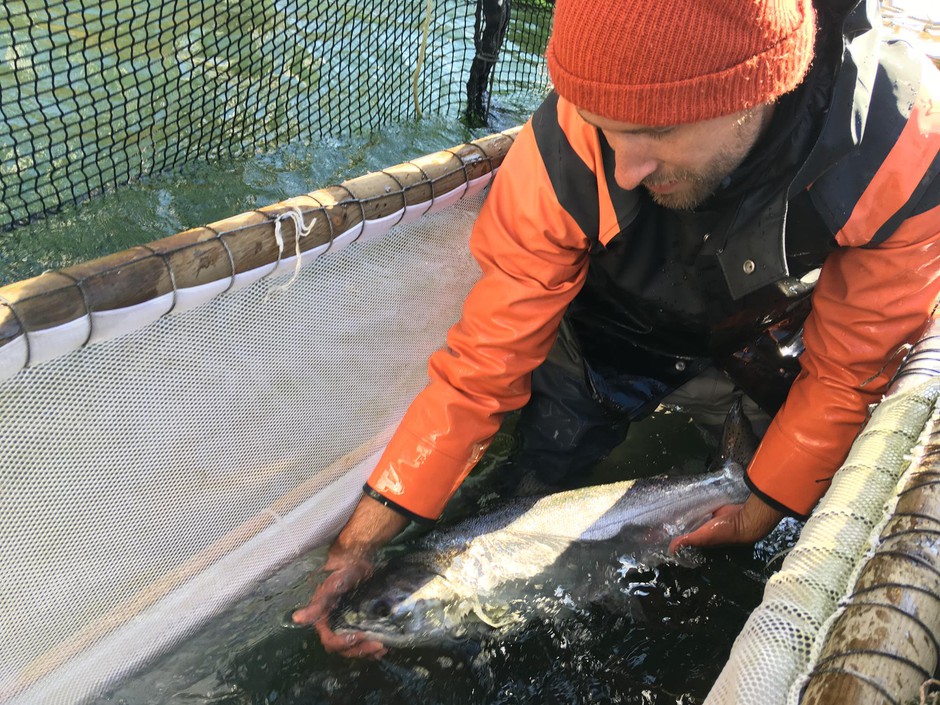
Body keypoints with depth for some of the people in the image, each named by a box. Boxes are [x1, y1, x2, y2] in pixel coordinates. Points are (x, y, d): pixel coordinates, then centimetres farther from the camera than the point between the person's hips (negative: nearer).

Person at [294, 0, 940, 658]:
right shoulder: (567, 148, -37)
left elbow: (848, 371, -22)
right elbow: (486, 359, -29)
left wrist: (763, 511, -19)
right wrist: (361, 539, -30)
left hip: (778, 322, 1)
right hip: (624, 326, 0)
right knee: (547, 466, -5)